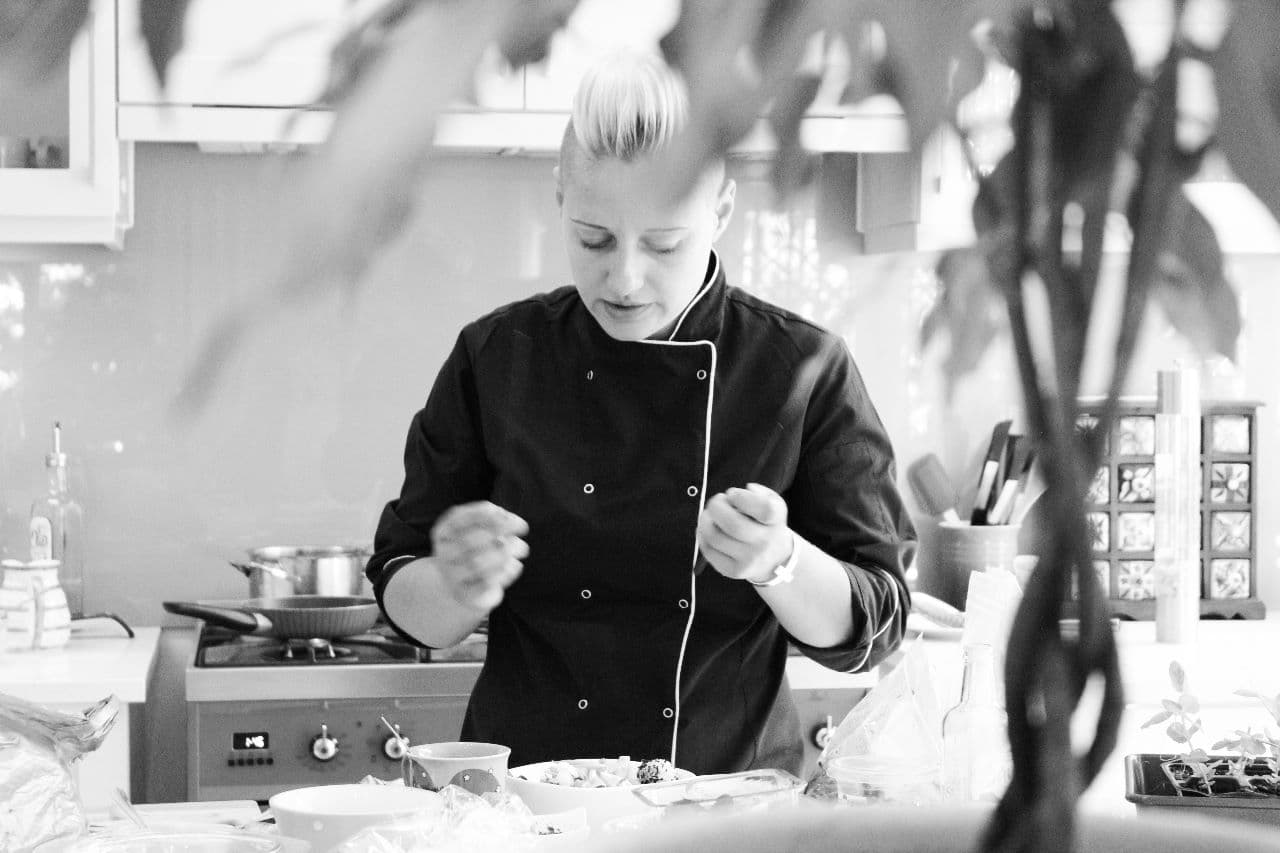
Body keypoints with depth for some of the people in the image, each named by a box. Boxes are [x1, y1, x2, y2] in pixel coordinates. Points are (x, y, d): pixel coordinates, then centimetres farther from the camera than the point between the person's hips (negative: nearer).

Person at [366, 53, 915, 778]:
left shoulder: (806, 371, -1)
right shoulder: (496, 358, 2)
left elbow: (869, 628, -1)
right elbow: (408, 606, 6)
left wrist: (776, 563, -20)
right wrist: (456, 590, -15)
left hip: (735, 788, 0)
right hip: (524, 790, 1)